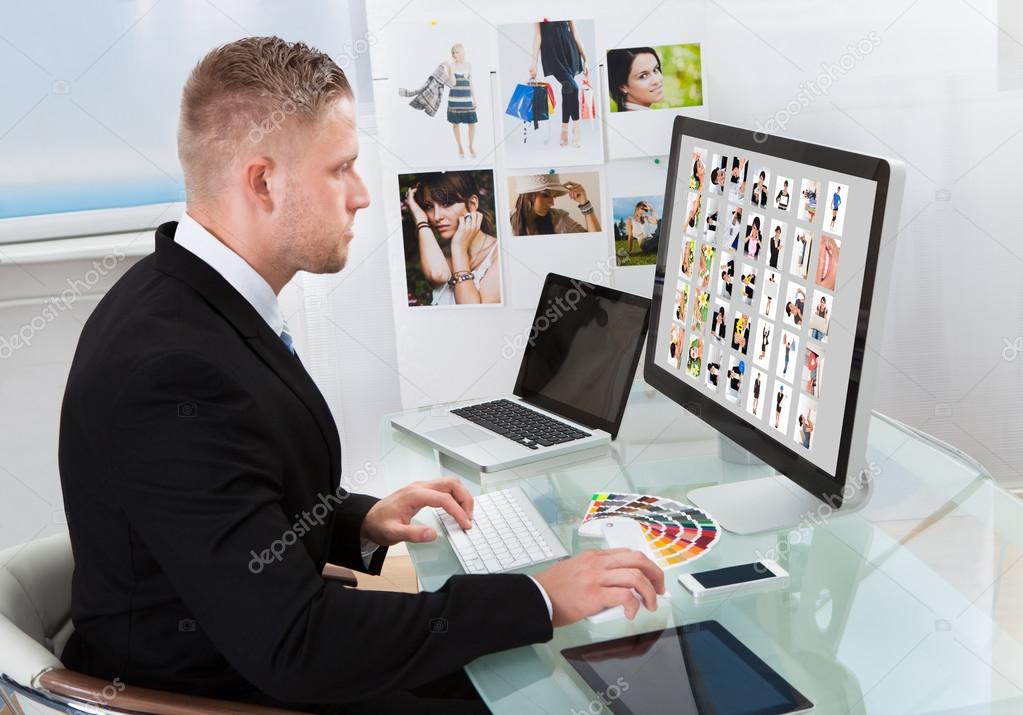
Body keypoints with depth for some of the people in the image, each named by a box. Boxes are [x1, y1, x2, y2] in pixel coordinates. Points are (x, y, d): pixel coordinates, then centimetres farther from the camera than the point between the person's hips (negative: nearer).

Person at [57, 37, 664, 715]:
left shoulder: (189, 299, -1)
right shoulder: (169, 368, -30)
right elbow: (290, 650, -30)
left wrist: (361, 521, -3)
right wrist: (542, 599, -26)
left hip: (263, 651, 8)